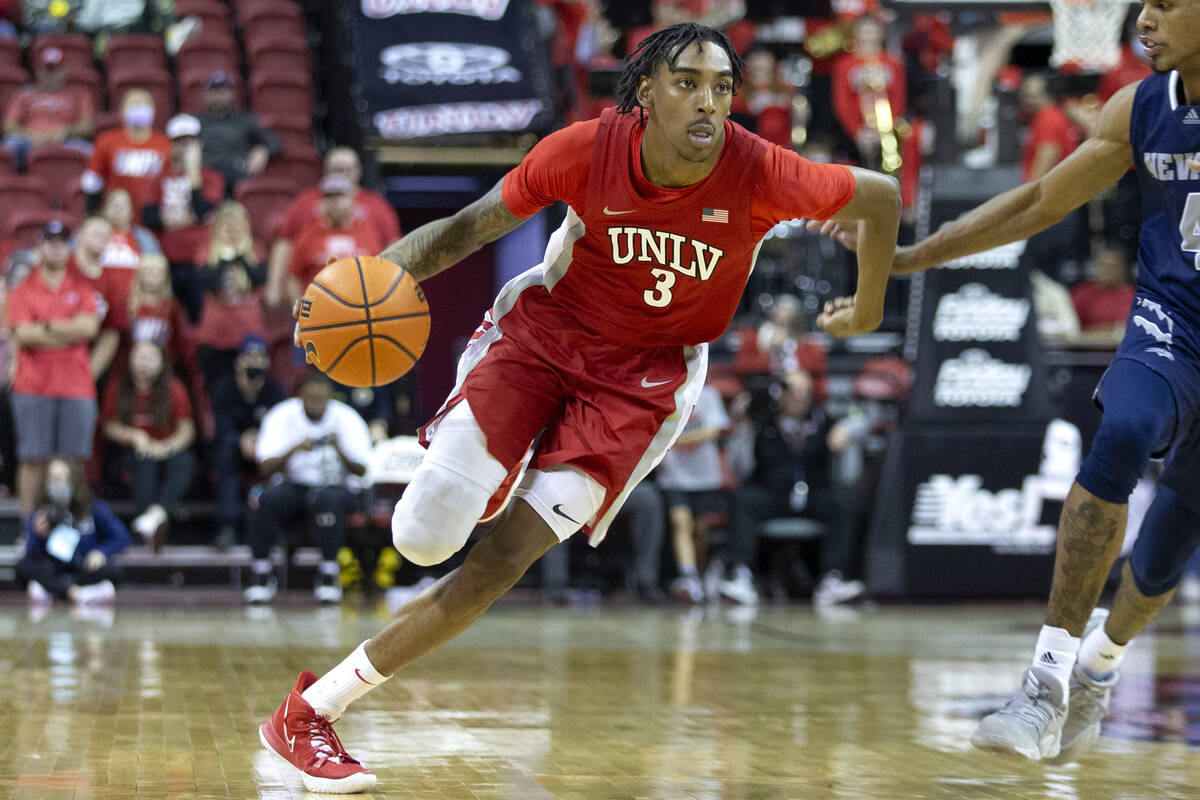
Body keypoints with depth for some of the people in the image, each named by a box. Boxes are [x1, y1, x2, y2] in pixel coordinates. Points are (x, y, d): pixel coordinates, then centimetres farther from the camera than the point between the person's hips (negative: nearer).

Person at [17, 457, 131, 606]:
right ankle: (80, 594, -39)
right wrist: (39, 536, -26)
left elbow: (121, 538, -3)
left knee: (112, 571, -33)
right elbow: (32, 556, -7)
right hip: (53, 573, 0)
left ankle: (49, 590, -31)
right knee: (23, 567, -27)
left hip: (88, 571, 0)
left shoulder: (95, 509, -1)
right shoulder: (36, 517, 0)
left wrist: (100, 552, -21)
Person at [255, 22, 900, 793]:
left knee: (497, 567, -10)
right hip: (544, 332, 0)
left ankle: (316, 708, 0)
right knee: (426, 539, -14)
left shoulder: (759, 173, -21)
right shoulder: (588, 150, -19)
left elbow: (882, 196, -5)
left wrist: (868, 310, 11)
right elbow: (473, 224, -7)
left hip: (642, 381, 0)